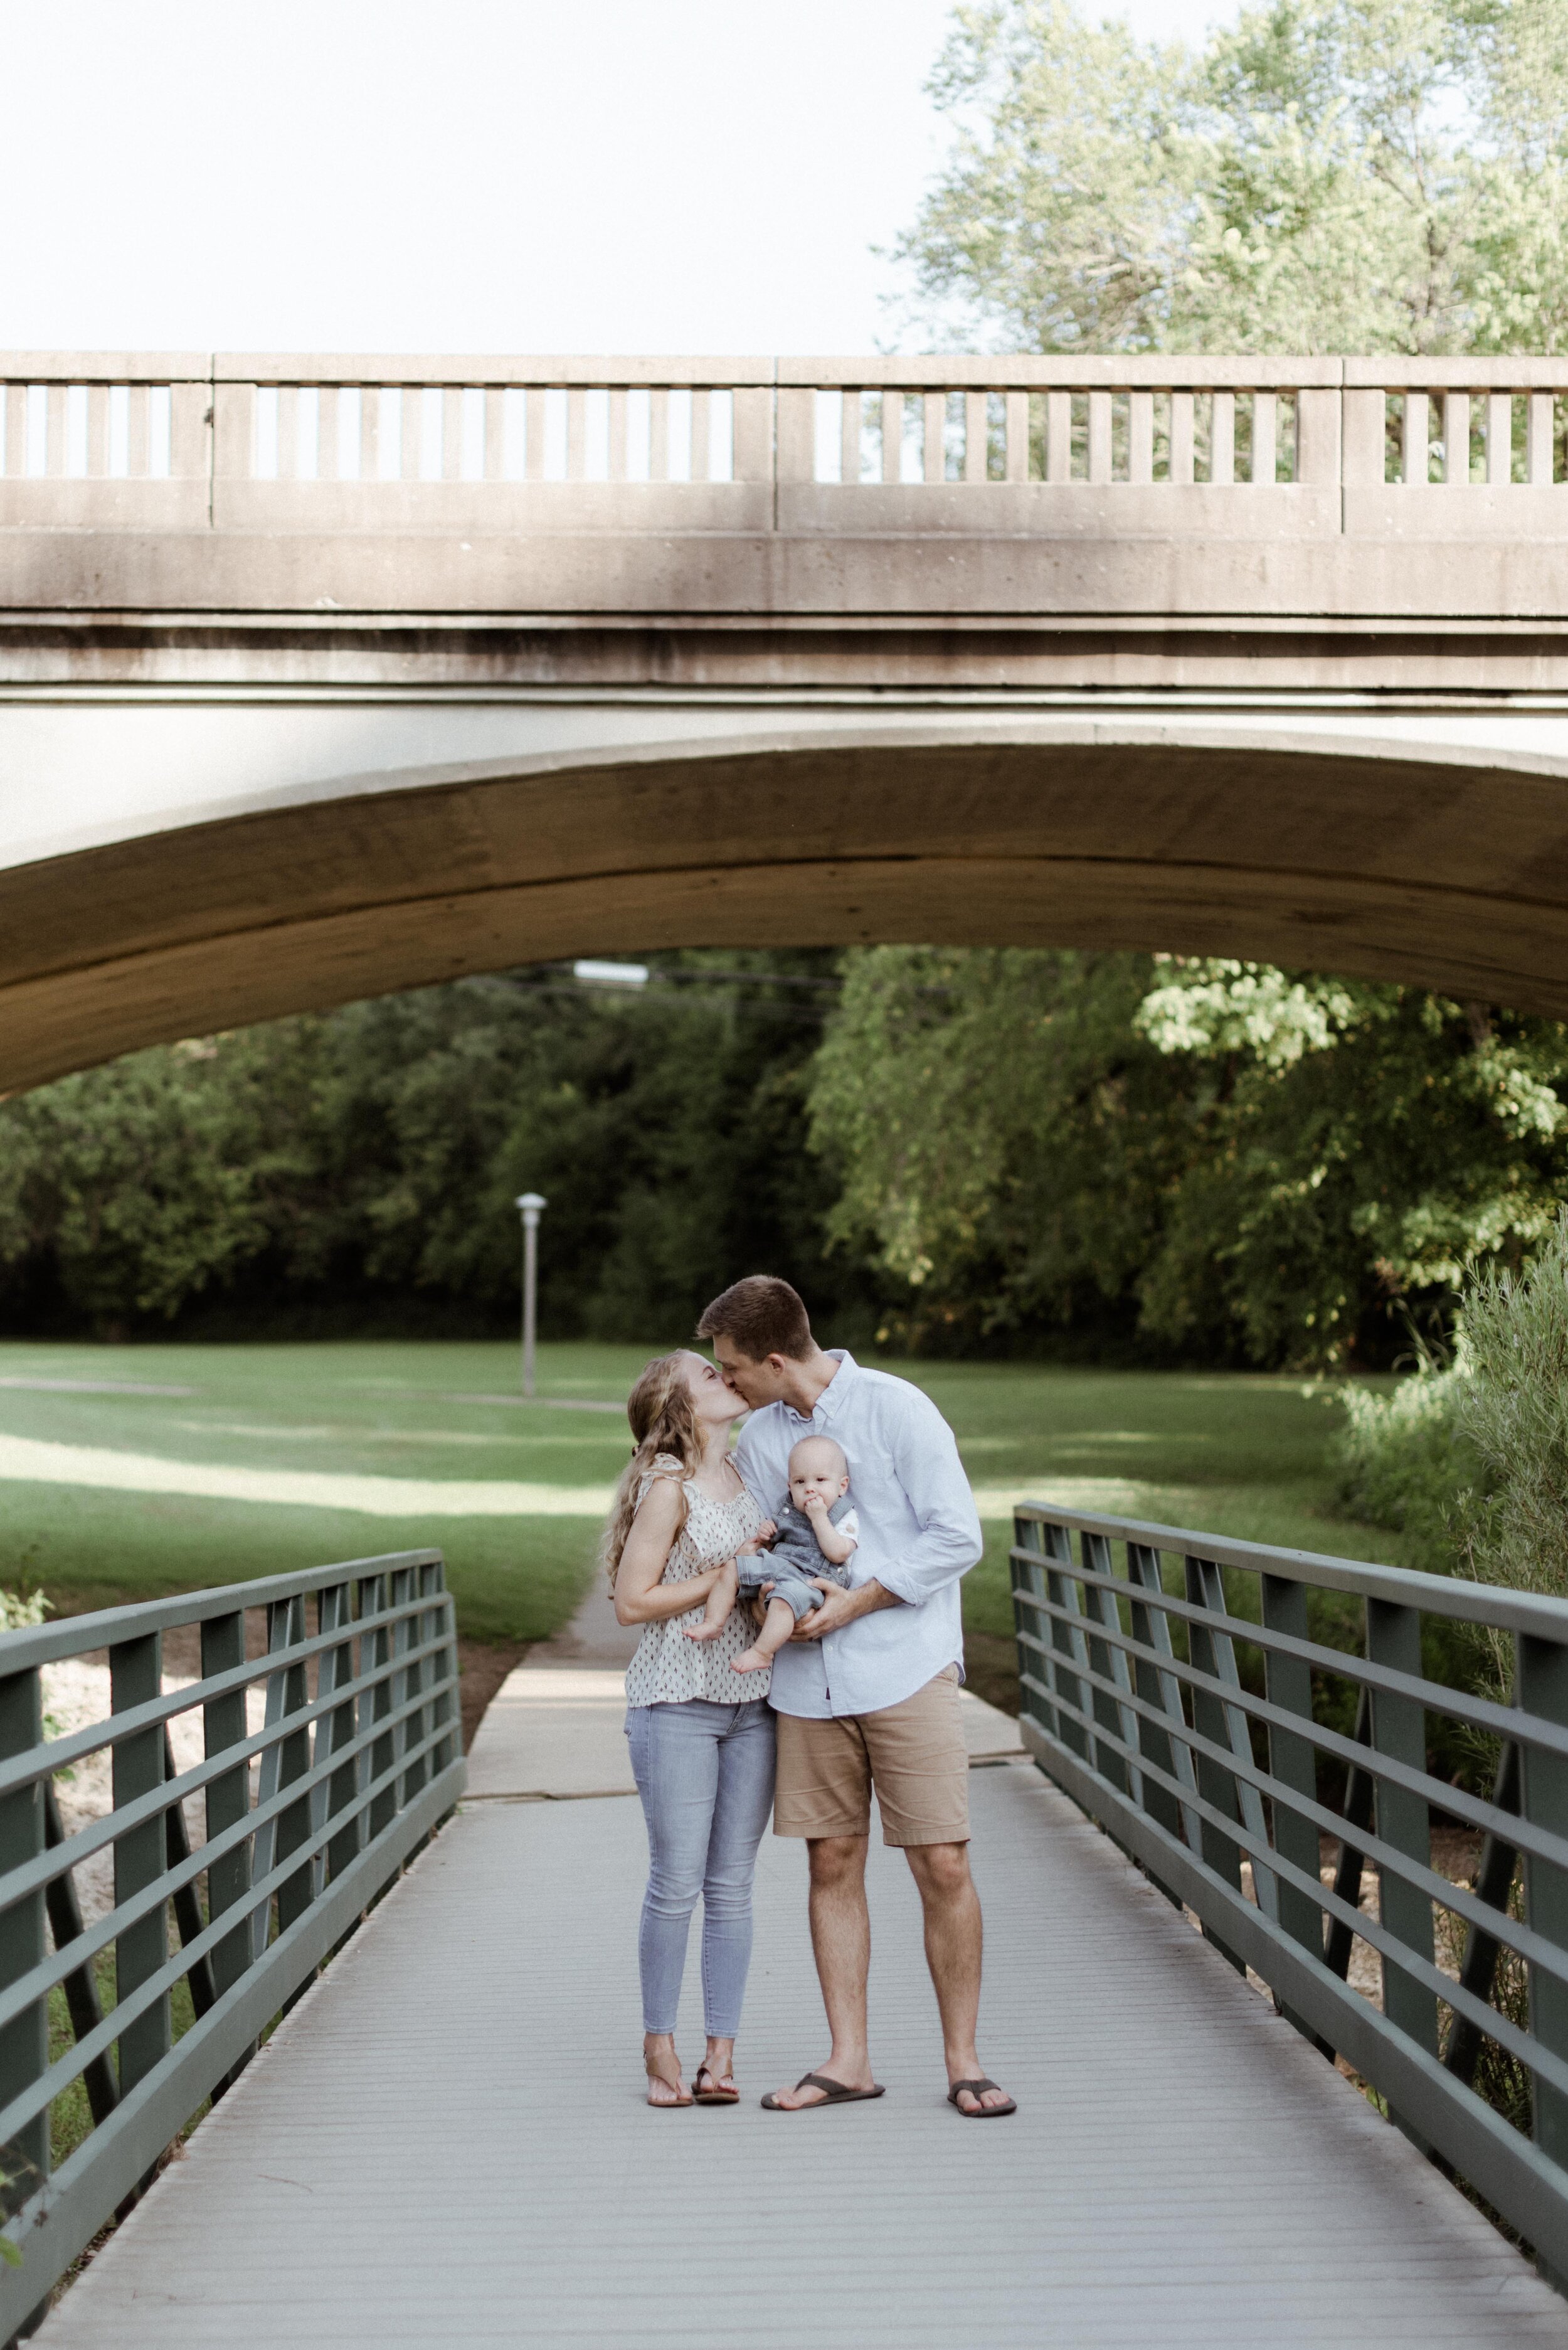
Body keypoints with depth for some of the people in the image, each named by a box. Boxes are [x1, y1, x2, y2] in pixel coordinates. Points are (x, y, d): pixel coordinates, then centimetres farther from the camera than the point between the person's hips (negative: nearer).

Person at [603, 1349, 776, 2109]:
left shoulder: (749, 1476, 11)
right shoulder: (667, 1488, -9)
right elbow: (633, 1602, -11)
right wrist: (728, 1574, -14)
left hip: (751, 1704, 6)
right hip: (677, 1703, -6)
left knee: (732, 1885, 5)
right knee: (676, 1883, -2)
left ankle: (721, 2052, 11)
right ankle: (659, 2046, 12)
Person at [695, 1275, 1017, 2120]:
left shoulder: (897, 1410, -7)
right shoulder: (757, 1438, 10)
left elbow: (957, 1537, -9)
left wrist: (857, 1602, -13)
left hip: (907, 1670, -5)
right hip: (809, 1679, 5)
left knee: (944, 1867, -5)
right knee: (832, 1865, 5)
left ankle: (963, 2062, 6)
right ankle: (849, 2059, 13)